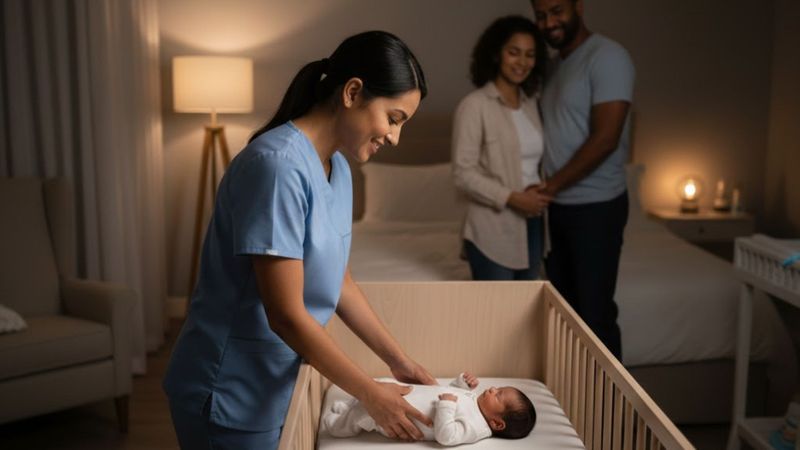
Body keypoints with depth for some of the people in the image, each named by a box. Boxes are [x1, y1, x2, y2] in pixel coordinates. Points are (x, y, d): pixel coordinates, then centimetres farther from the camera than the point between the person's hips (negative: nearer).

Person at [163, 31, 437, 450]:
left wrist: (398, 360, 7)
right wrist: (370, 393, -17)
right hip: (228, 397, -8)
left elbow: (338, 282, 10)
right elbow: (287, 315, -25)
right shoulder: (279, 164, -25)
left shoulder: (337, 167, 3)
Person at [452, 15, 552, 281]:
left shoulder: (531, 104, 10)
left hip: (531, 226, 7)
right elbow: (463, 174, -15)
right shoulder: (475, 105, -11)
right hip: (492, 232, -7)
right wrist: (512, 198, -22)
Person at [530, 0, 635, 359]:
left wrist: (551, 186, -16)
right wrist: (547, 192, 4)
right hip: (560, 207, 8)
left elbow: (605, 139, -21)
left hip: (596, 207, -8)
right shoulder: (556, 66, 13)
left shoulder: (607, 57, -14)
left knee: (595, 311, -2)